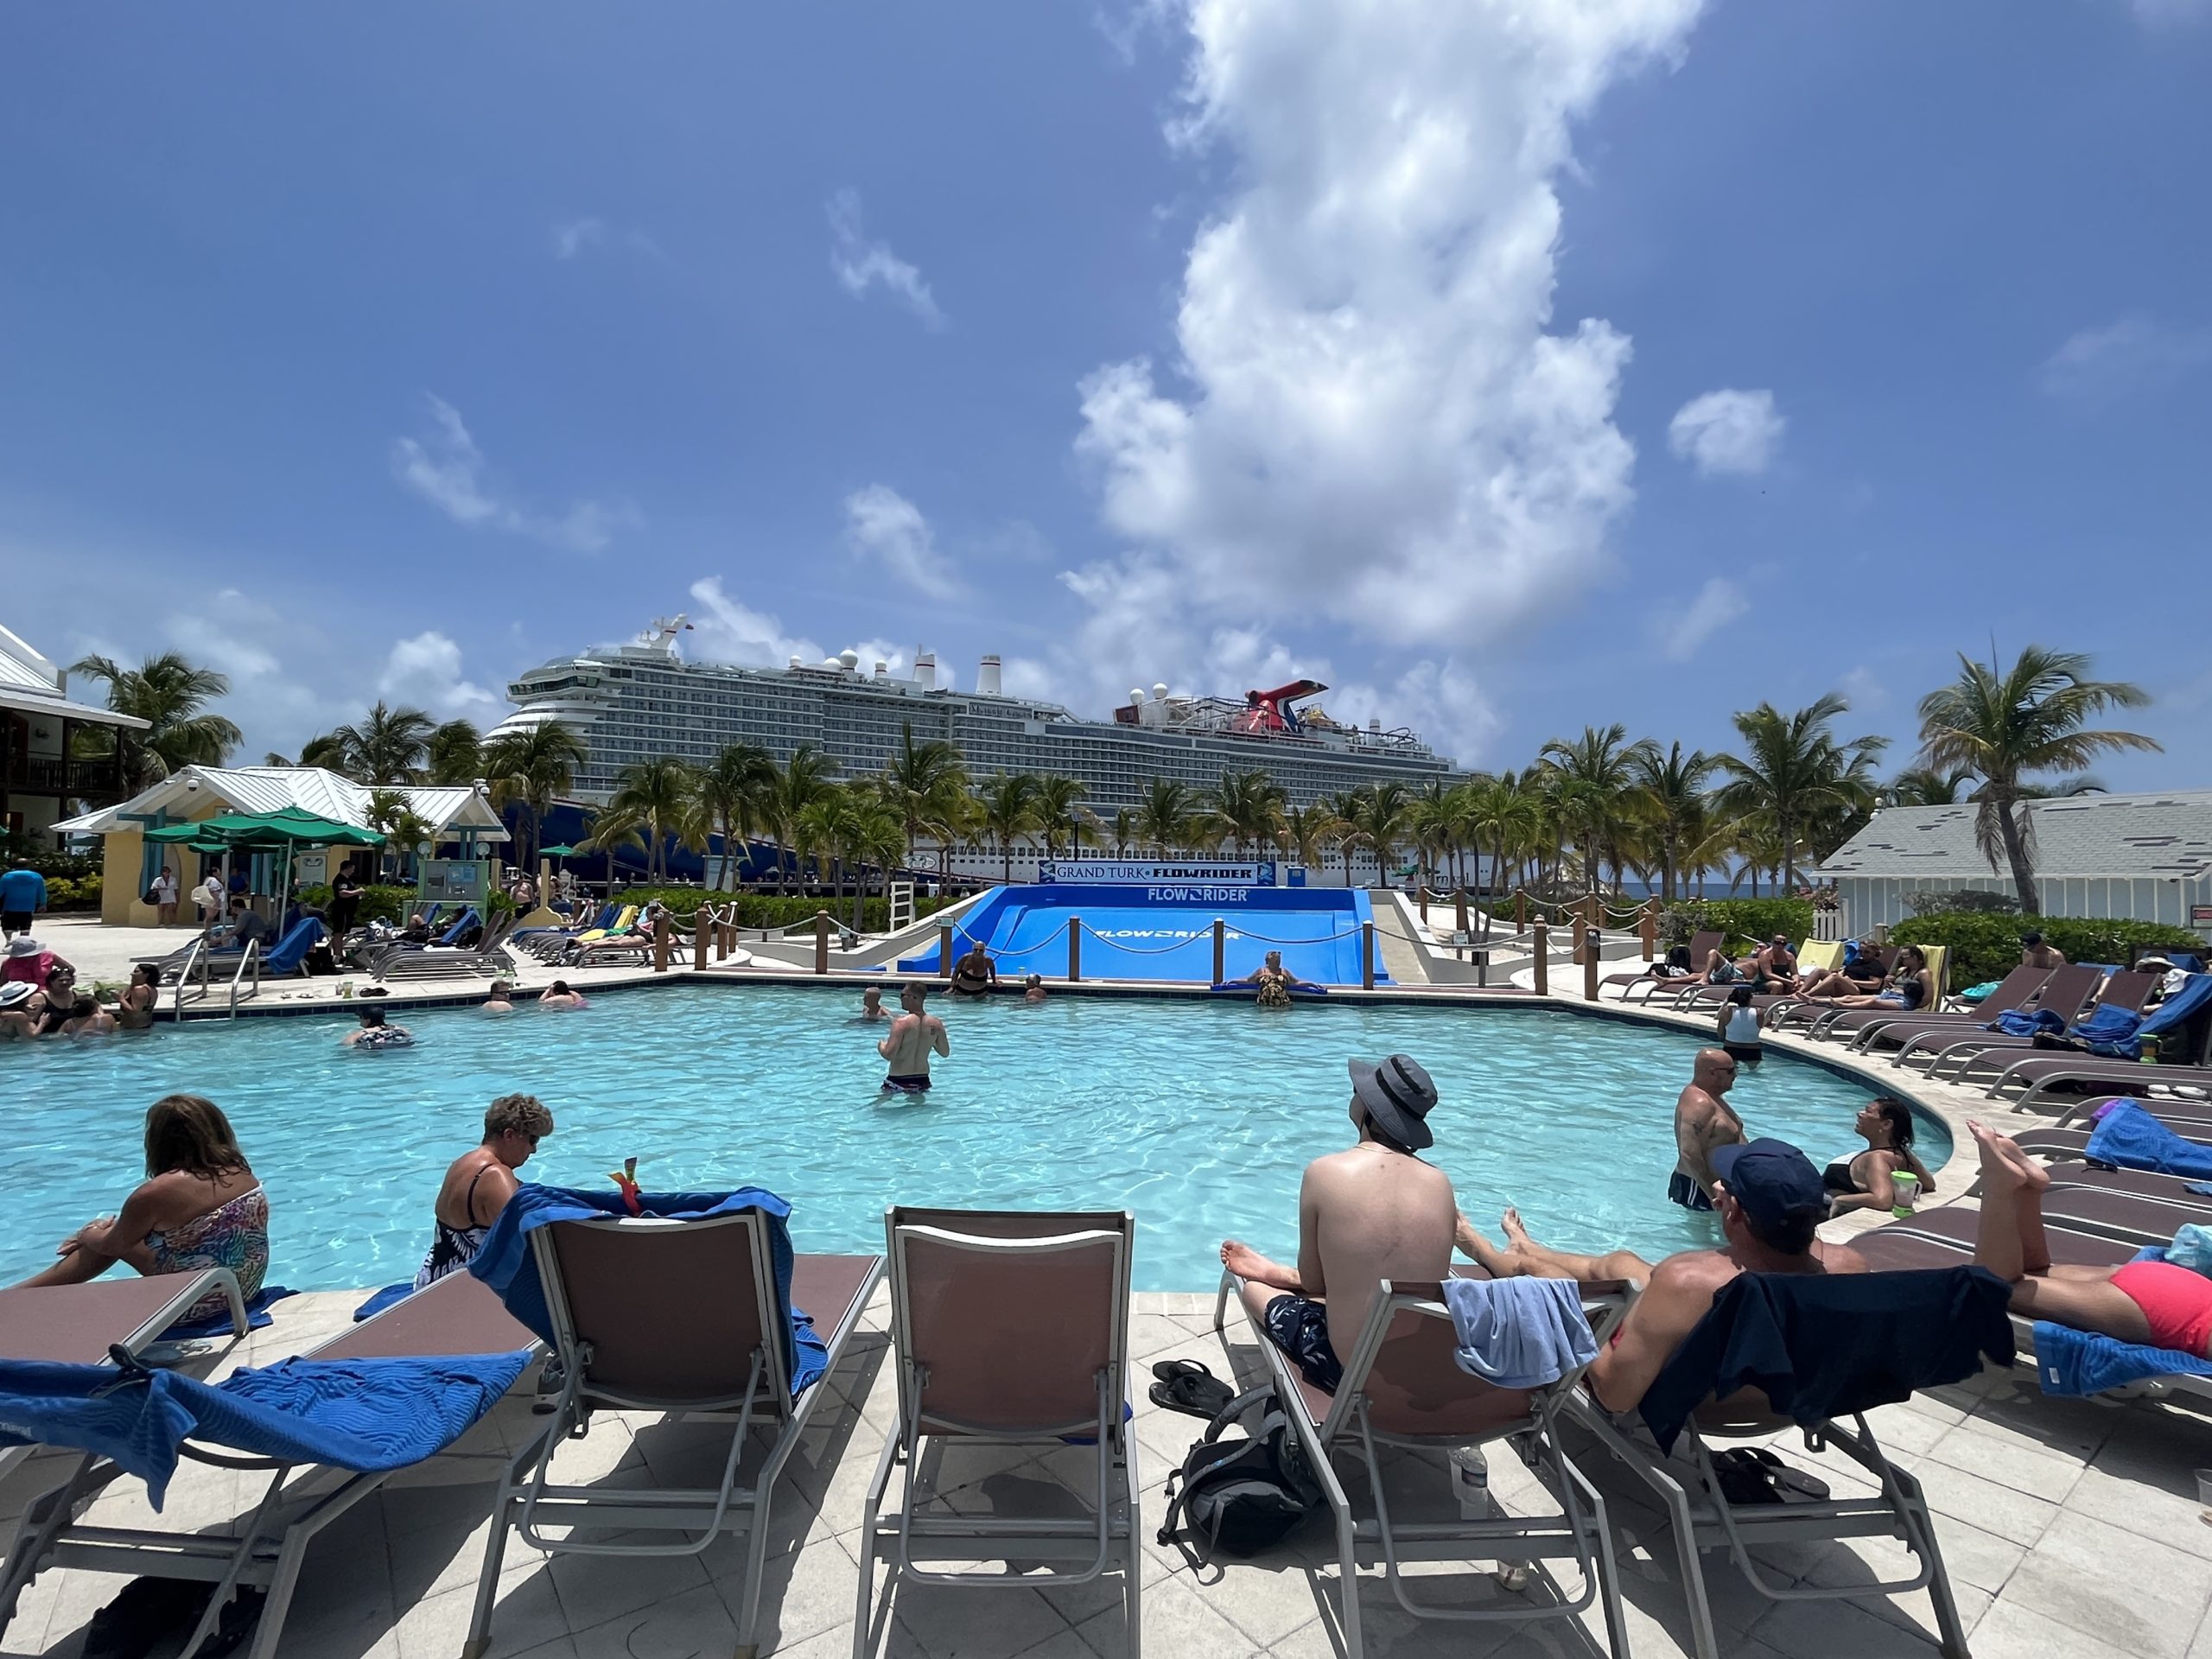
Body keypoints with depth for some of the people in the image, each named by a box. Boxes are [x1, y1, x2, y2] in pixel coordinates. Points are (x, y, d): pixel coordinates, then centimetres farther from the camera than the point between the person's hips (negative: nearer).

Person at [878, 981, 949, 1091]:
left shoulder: (901, 1022, -17)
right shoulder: (936, 1023, -2)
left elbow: (889, 1055, -21)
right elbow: (945, 1053, 8)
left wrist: (881, 1046, 0)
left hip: (899, 1081, -5)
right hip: (922, 1080, 5)